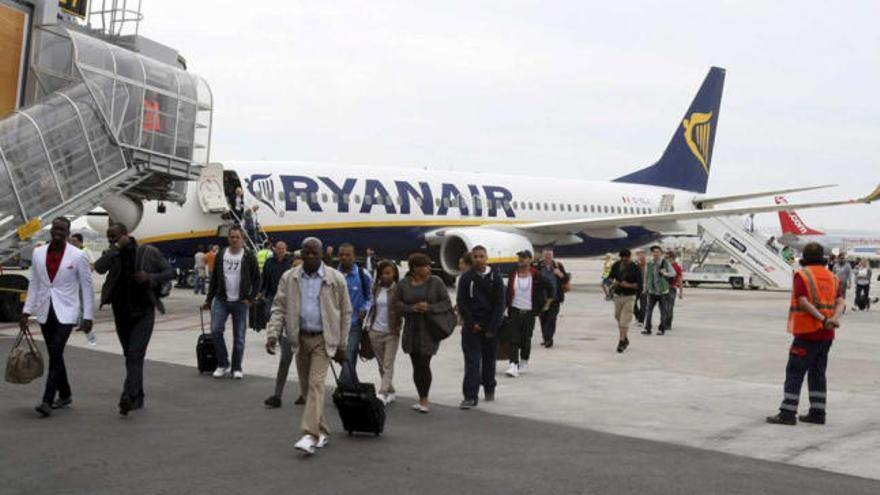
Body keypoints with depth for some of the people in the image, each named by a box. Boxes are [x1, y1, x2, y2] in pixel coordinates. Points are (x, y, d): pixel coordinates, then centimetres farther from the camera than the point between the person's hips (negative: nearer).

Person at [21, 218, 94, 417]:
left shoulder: (78, 256, -6)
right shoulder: (38, 253, 4)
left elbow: (87, 287, -2)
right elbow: (34, 284, 10)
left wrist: (88, 316, -4)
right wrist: (26, 311, 7)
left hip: (66, 312, -4)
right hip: (45, 311, 4)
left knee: (56, 354, -14)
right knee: (55, 355, 12)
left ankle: (47, 401, -14)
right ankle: (65, 395, 27)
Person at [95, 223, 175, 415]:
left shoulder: (148, 253, -4)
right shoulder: (113, 255, 3)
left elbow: (170, 272, -1)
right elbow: (99, 267, -17)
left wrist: (149, 277, -16)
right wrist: (115, 248, -19)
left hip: (143, 312, -4)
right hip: (121, 313, 4)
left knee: (135, 355, -17)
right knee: (130, 356, 12)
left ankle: (128, 396, -27)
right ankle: (138, 397, 23)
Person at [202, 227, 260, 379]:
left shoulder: (249, 257, -2)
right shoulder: (221, 255, 5)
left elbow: (256, 279, 3)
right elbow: (214, 279, 11)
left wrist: (250, 298, -6)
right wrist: (208, 300, 11)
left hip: (240, 302, -2)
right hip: (221, 300, 2)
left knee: (239, 336, 2)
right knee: (216, 330, -11)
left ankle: (237, 368, 14)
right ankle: (222, 364, 5)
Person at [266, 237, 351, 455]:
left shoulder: (335, 279, -4)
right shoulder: (289, 278, 2)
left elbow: (345, 313, 0)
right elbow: (279, 308, 2)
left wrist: (342, 345, -1)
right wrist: (273, 334, -14)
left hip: (323, 339, -4)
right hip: (300, 338, 4)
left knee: (316, 385, -16)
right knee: (307, 387, 10)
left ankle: (311, 436, -20)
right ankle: (322, 432, 23)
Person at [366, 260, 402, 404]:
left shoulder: (398, 289, -7)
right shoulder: (376, 289, 8)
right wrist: (367, 324, 13)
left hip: (391, 332, -5)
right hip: (376, 331, 5)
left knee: (388, 365, -7)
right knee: (381, 365, 10)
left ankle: (382, 394, -12)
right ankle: (390, 392, 21)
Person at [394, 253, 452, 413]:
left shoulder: (436, 282, -2)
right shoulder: (403, 284, 3)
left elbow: (447, 303, -1)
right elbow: (396, 303, 3)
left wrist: (430, 307, -17)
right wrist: (412, 308, -14)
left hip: (430, 330, -3)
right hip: (411, 330, 3)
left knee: (424, 365, -9)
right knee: (416, 366, 8)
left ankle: (424, 400, 2)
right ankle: (422, 399, 20)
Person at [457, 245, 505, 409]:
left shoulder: (495, 278, 0)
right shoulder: (466, 278, 1)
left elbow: (500, 304, -2)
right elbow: (462, 303, 1)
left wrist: (492, 327, -9)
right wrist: (472, 324, -8)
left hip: (491, 326, 1)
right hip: (471, 326, 0)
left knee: (489, 359, 11)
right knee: (472, 361, -6)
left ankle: (489, 389, 29)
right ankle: (470, 396, -9)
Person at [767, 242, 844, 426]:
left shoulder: (801, 275, -7)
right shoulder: (832, 278, 11)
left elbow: (803, 302, -19)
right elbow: (840, 303, -2)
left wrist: (823, 320, -22)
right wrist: (834, 319, -17)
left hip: (807, 333, -6)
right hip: (826, 335, 6)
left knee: (794, 372, -4)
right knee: (817, 373, 14)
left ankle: (787, 413, -7)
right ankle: (817, 413, 15)